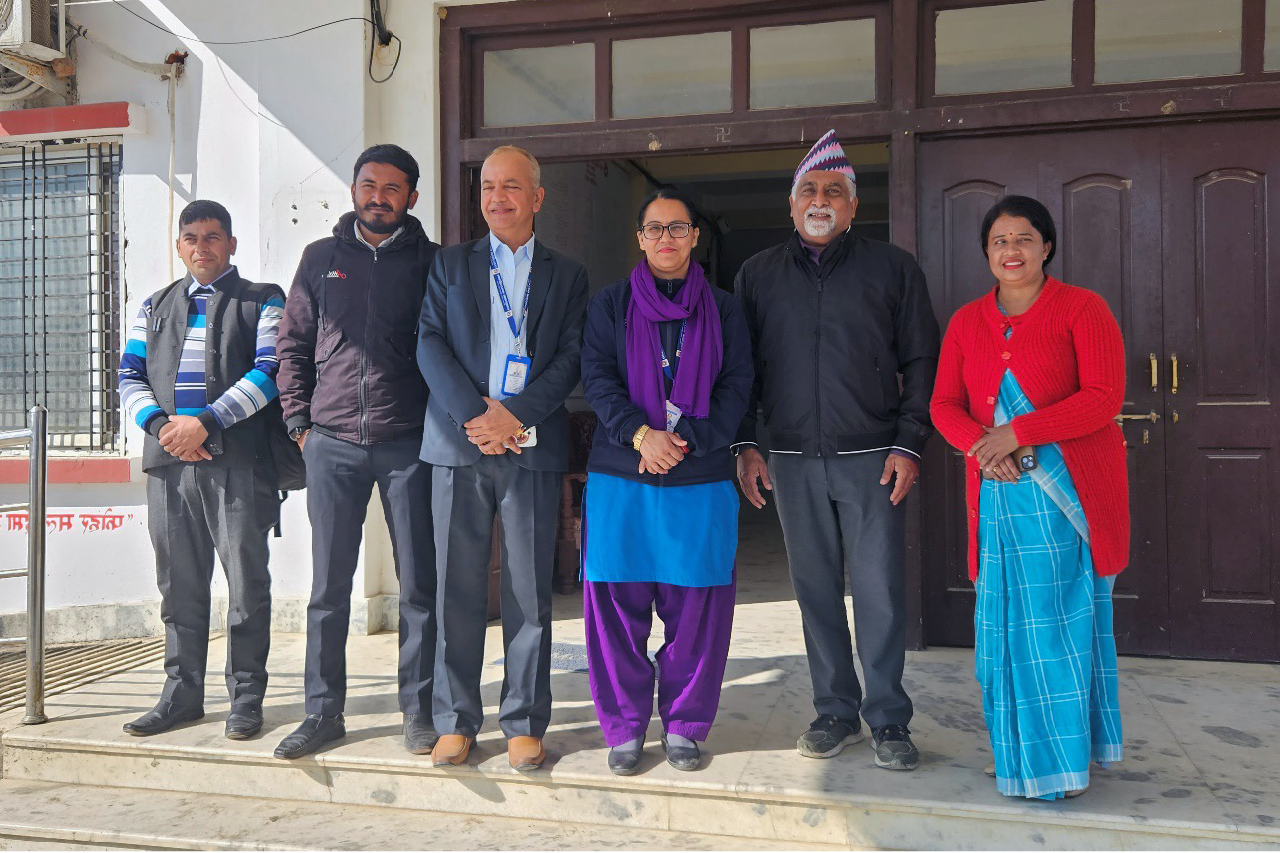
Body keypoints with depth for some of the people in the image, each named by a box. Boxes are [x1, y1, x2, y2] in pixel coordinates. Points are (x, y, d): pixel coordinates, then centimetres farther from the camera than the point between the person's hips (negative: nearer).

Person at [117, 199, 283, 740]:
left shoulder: (263, 301, 7)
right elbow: (130, 376, 14)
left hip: (238, 462, -4)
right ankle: (183, 692, 21)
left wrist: (206, 422, -14)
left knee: (247, 580, -1)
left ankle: (245, 696, 10)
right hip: (167, 460, 4)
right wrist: (160, 424, -5)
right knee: (178, 583, 9)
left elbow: (267, 371, -6)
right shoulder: (156, 306, 21)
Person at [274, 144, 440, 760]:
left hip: (408, 443, -1)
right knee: (329, 584, 7)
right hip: (332, 444, 2)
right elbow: (293, 344, 14)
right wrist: (299, 420, 5)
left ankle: (419, 710, 14)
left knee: (419, 583, 3)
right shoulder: (321, 257, 12)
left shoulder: (430, 262, 5)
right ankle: (323, 711, 18)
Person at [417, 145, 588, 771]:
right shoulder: (450, 264, 14)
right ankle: (455, 720, 15)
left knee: (530, 591, 2)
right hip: (458, 443, 1)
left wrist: (513, 414, -12)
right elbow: (429, 343, 2)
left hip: (532, 445, 0)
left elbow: (571, 357, 3)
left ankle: (524, 722, 14)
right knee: (457, 588, 3)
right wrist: (474, 414, -12)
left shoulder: (567, 275, 13)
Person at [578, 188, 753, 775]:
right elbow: (597, 377, 0)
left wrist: (686, 440, -12)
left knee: (696, 604, 1)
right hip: (620, 476, 0)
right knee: (618, 600, 1)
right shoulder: (609, 304, 11)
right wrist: (640, 434, -16)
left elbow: (737, 386, 3)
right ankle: (625, 727, 16)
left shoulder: (724, 308, 12)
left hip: (701, 478, 0)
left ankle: (684, 725, 18)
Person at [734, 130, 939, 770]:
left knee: (880, 590, -1)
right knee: (815, 590, 7)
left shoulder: (892, 268, 5)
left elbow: (922, 361, 4)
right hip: (792, 459, 2)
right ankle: (836, 712, 20)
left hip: (871, 457, -2)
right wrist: (744, 445, 4)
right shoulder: (758, 275, 11)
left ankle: (888, 721, 12)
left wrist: (908, 445, -4)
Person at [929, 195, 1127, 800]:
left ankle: (1064, 758, 16)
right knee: (1009, 623, 6)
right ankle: (1023, 755, 21)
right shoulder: (967, 322, 12)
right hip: (998, 494, 4)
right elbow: (944, 404, 7)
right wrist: (981, 445, -14)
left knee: (1065, 620, 1)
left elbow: (1104, 397, -11)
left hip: (1071, 494, -3)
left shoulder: (1082, 309, 0)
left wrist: (1017, 433, -19)